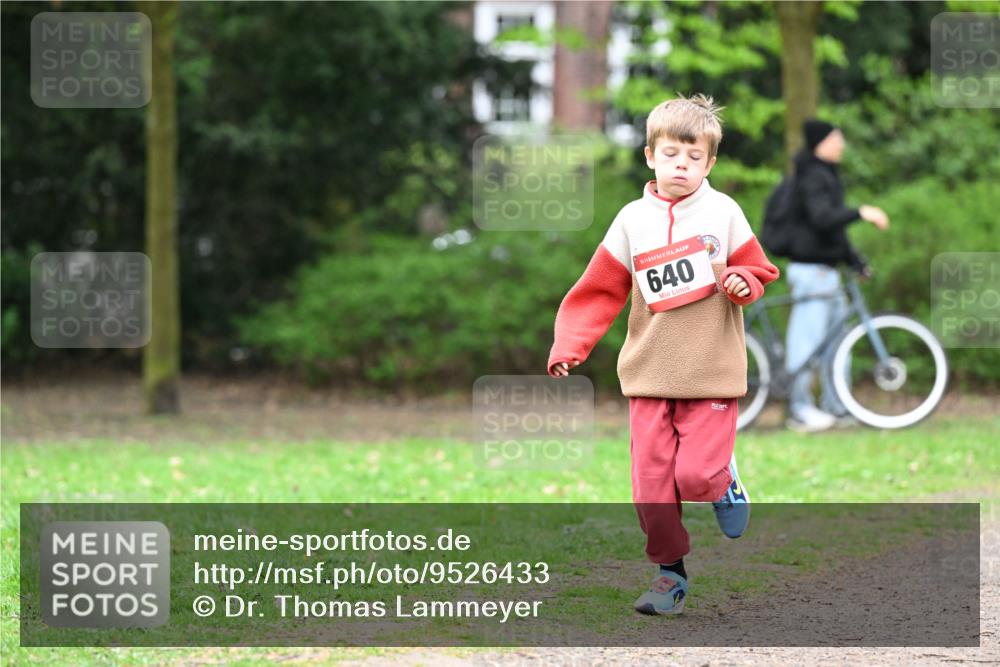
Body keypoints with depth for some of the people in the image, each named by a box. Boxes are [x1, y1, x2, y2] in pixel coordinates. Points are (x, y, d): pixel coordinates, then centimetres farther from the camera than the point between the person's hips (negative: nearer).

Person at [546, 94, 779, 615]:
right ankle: (670, 572, 14)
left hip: (711, 373, -2)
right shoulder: (632, 220, 3)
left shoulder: (723, 213, 0)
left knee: (696, 474, -13)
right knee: (652, 481, 0)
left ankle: (724, 480, 22)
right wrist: (569, 346, -6)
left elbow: (759, 270, 7)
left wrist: (743, 284, -16)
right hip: (649, 374, 2)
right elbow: (600, 292, 4)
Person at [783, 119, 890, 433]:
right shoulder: (813, 177, -12)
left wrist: (856, 260, 18)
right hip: (811, 269, -10)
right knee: (807, 338, -8)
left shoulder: (827, 177, 19)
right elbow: (822, 217, -28)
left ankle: (835, 407, 17)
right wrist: (861, 213, -33)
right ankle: (799, 410, -5)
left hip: (827, 270, 10)